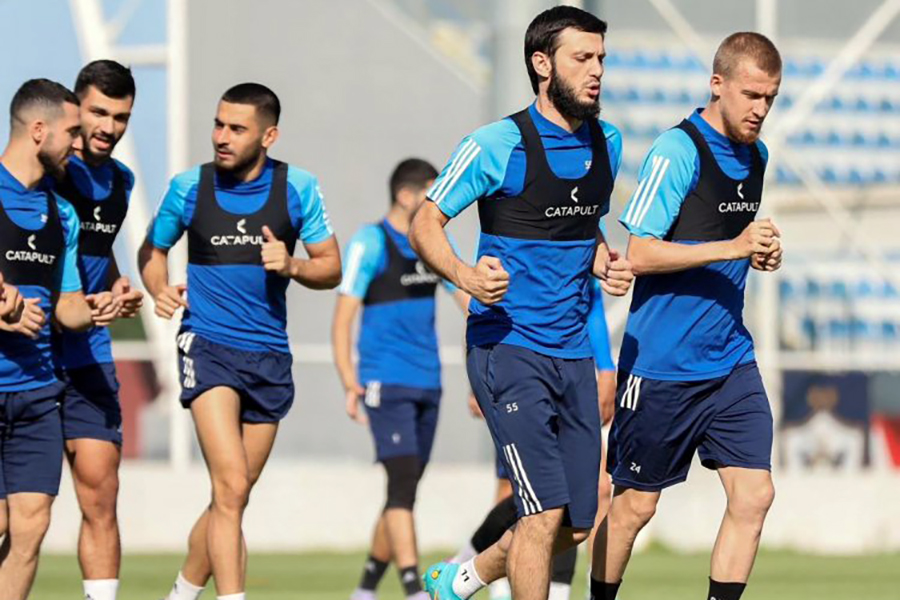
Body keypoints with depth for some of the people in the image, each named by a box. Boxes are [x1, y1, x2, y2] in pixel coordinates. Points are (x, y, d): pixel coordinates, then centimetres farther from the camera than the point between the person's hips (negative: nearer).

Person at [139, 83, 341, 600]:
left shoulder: (299, 188, 0)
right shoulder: (189, 187, -1)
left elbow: (331, 268, 6)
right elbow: (152, 251, 15)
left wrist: (291, 266, -14)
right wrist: (161, 289, -5)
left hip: (269, 355, 3)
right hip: (208, 345, -3)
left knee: (233, 498, 9)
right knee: (231, 486, -19)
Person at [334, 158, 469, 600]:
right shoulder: (370, 243, -8)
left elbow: (467, 299, 16)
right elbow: (343, 315, -9)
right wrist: (349, 383, -16)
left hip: (427, 384, 7)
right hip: (386, 384, -7)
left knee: (405, 491, 10)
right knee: (403, 480, -17)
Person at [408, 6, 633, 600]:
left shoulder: (607, 143, 10)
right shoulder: (498, 144, -10)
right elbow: (426, 223, -4)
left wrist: (604, 262, 5)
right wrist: (465, 275, -23)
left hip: (574, 351, 7)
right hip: (509, 346, -7)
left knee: (576, 526, 9)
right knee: (546, 512, -15)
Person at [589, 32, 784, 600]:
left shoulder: (756, 154, 11)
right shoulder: (677, 151, -14)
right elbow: (641, 254, -18)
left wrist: (761, 253, 3)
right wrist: (733, 247, -25)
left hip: (730, 359, 7)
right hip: (662, 362, -7)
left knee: (755, 494, -5)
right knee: (636, 503, 4)